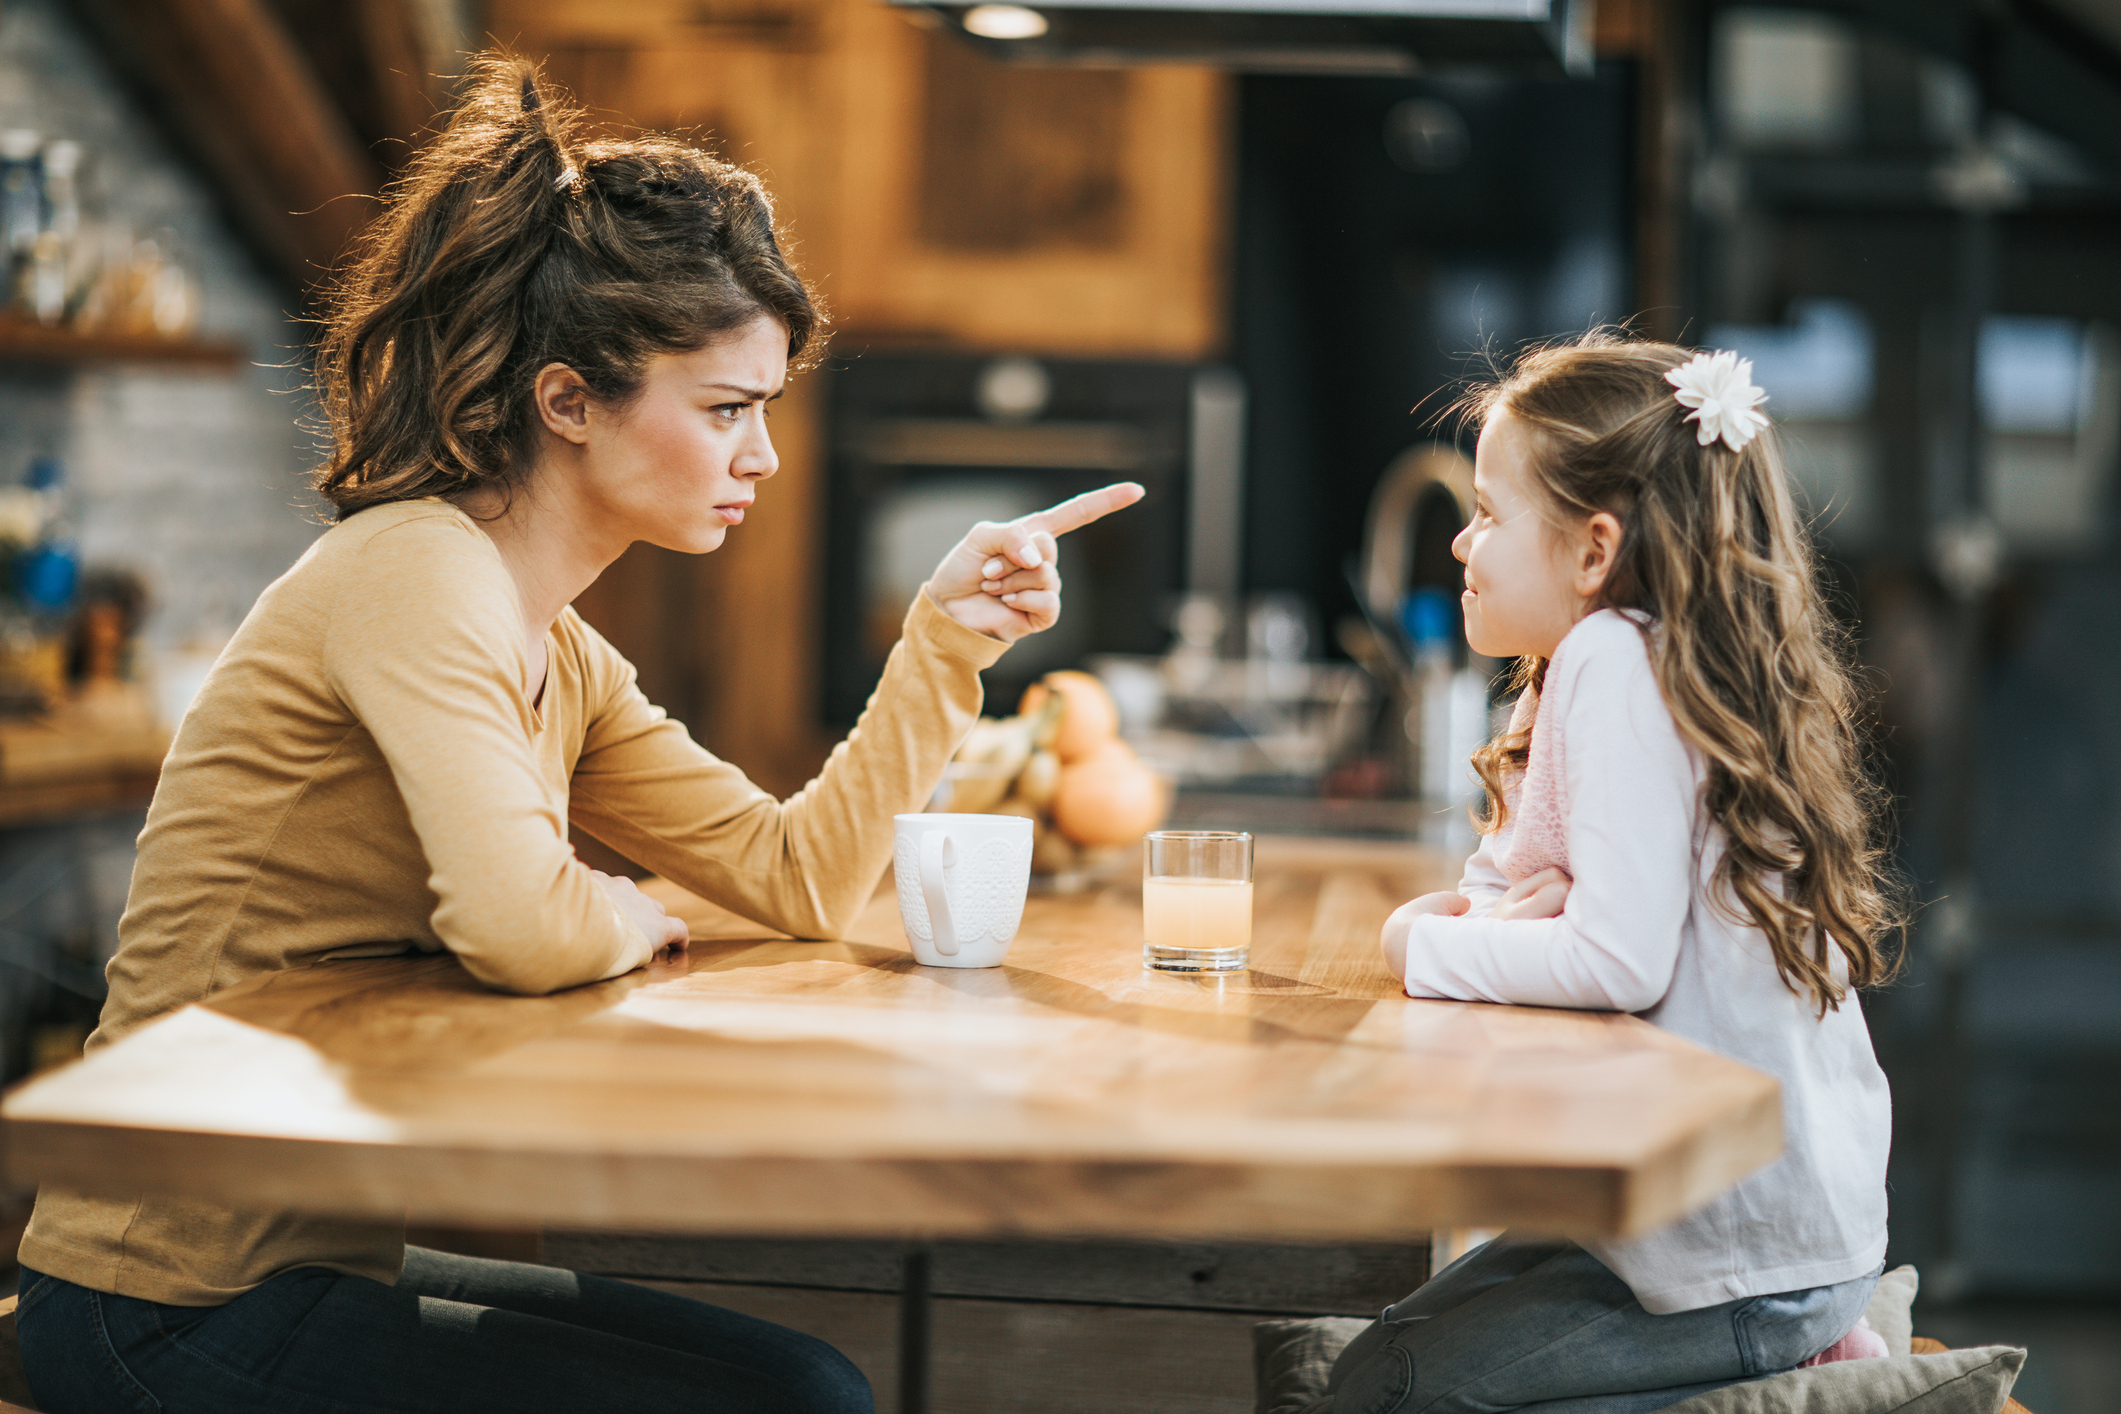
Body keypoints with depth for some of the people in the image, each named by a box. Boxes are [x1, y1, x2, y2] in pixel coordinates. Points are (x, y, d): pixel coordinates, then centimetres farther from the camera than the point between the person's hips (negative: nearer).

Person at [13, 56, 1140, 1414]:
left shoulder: (563, 660, 12)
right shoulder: (417, 574, -18)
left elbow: (799, 879, 11)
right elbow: (520, 928, -31)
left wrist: (944, 639, 5)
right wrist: (629, 916, -9)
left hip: (323, 1254, 10)